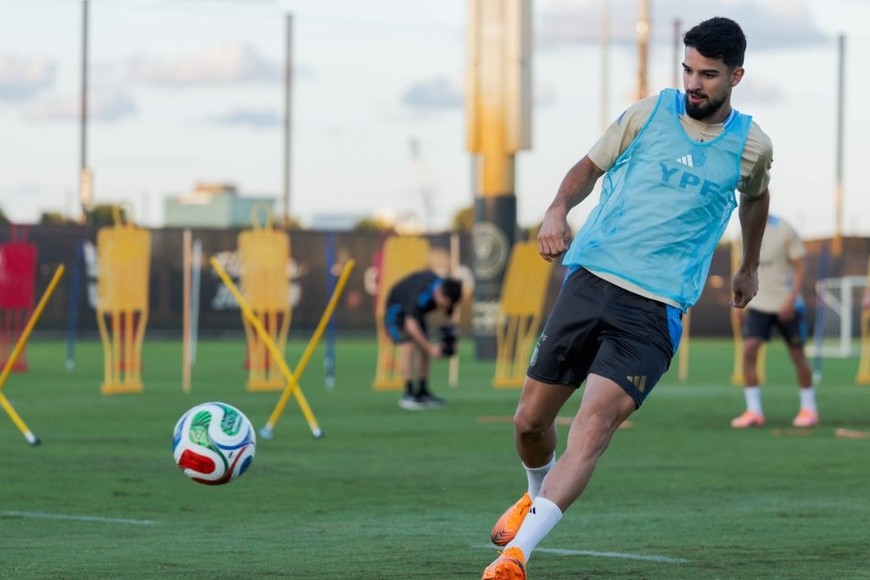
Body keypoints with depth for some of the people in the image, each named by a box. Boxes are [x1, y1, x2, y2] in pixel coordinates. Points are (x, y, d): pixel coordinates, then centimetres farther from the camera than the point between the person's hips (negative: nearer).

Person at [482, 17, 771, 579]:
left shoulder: (751, 146, 5)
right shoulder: (649, 112, 5)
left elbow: (755, 198, 28)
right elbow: (590, 167, 16)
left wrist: (750, 268, 40)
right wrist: (559, 209, -4)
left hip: (655, 310, -2)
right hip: (589, 283, 2)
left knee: (597, 421, -23)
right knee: (530, 421, 5)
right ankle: (537, 495, 41)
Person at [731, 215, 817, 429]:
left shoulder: (784, 230, -11)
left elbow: (801, 266, -10)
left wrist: (791, 300, -18)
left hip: (786, 305, -4)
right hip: (758, 304, 4)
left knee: (797, 355, 4)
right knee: (748, 350, -12)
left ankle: (809, 409, 20)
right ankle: (753, 412, -9)